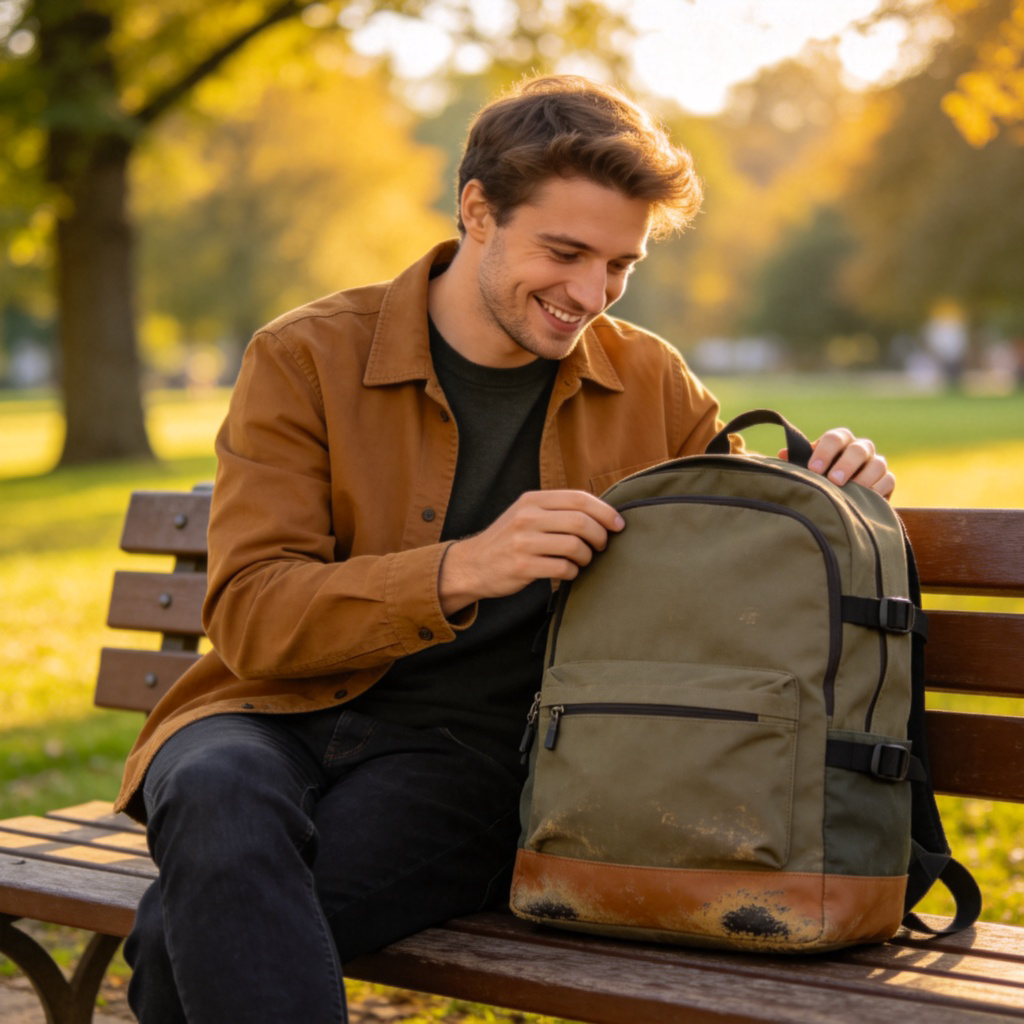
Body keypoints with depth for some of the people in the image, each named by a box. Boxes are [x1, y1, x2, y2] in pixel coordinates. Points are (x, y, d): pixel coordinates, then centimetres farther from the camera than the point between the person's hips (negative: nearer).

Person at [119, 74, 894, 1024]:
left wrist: (824, 484, -1)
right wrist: (461, 570, -24)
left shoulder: (650, 385, 9)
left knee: (187, 936, -29)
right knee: (219, 800, -37)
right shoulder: (306, 357, -1)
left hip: (466, 753, 0)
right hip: (282, 718, 1)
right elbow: (250, 613, -9)